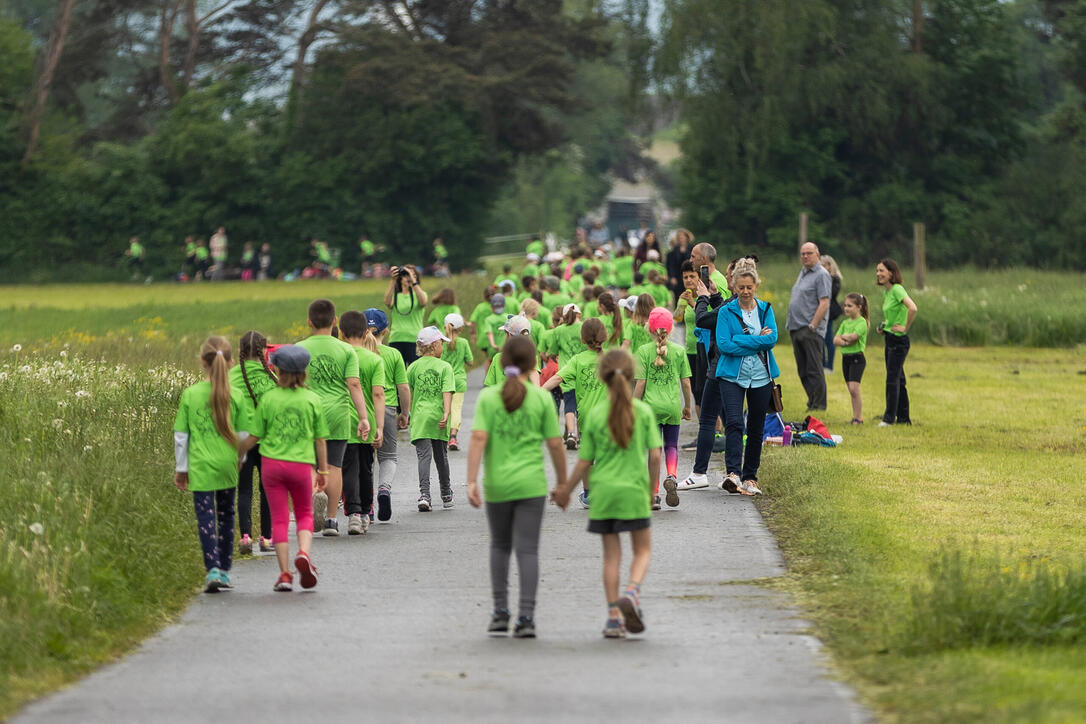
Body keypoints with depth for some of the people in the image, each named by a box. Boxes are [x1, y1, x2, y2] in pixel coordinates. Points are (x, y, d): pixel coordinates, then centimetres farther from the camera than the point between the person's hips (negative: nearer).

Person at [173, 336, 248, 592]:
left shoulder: (190, 395, -5)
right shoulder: (235, 396, -4)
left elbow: (180, 436, -1)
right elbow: (243, 435, 3)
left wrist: (180, 468, 9)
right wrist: (239, 460, 20)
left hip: (200, 467, -2)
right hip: (227, 466, 2)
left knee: (206, 518, -1)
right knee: (226, 516, 16)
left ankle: (212, 570, -16)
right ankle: (224, 570, 22)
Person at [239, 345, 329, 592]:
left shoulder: (269, 399, -2)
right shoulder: (313, 400, -1)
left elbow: (254, 436, 0)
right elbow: (320, 440, 4)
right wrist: (323, 471, 14)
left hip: (273, 463, 0)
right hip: (302, 465, 0)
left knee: (279, 518, 6)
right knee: (304, 514, 17)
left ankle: (285, 574, 3)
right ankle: (303, 553, -11)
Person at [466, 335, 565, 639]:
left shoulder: (488, 397, -2)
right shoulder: (541, 398, -2)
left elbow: (478, 440, -11)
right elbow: (555, 444, 0)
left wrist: (471, 482, -12)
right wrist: (563, 482, 12)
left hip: (497, 485, 1)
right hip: (531, 484, -1)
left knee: (500, 546, 19)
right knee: (527, 550, 0)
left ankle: (500, 611, 17)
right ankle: (526, 616, -9)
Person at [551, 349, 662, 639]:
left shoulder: (596, 415, -3)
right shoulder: (643, 412, -5)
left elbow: (584, 462, 0)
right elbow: (655, 455, -5)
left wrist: (565, 490, 13)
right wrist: (651, 488, 10)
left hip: (603, 491, 1)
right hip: (634, 490, -1)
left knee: (611, 554, 8)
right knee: (643, 550, 10)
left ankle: (614, 615, 4)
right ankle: (632, 592, -17)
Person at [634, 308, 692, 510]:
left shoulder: (643, 351, -5)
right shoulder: (679, 351, 1)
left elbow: (640, 383, -7)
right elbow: (686, 382, 4)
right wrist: (687, 406, 18)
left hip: (651, 407, -1)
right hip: (673, 406, 1)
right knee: (671, 446, 16)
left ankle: (654, 494, 3)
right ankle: (672, 476, -12)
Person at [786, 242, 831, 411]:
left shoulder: (821, 275, -8)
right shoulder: (803, 273, 20)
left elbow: (824, 304, -16)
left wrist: (812, 326, -20)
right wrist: (792, 325, 16)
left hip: (811, 330, -9)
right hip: (797, 329, 9)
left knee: (814, 370, -9)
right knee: (803, 371, 10)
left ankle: (818, 405, -6)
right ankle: (812, 402, 15)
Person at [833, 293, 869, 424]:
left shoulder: (862, 322, -8)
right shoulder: (845, 322, 13)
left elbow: (853, 336, -22)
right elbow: (835, 340, 4)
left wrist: (843, 336, -3)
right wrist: (846, 342, -15)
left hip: (857, 357, -7)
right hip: (845, 358, 7)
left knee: (854, 388, -15)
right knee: (851, 390, 9)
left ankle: (859, 418, -12)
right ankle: (855, 417, 15)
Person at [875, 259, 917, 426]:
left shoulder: (897, 289, -16)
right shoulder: (886, 292, 13)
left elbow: (912, 308, -30)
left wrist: (905, 328, -21)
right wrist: (883, 326, 13)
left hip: (898, 340, -10)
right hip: (889, 339, 10)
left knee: (892, 379, -8)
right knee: (898, 379, 13)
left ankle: (889, 418, -6)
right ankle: (903, 417, 18)